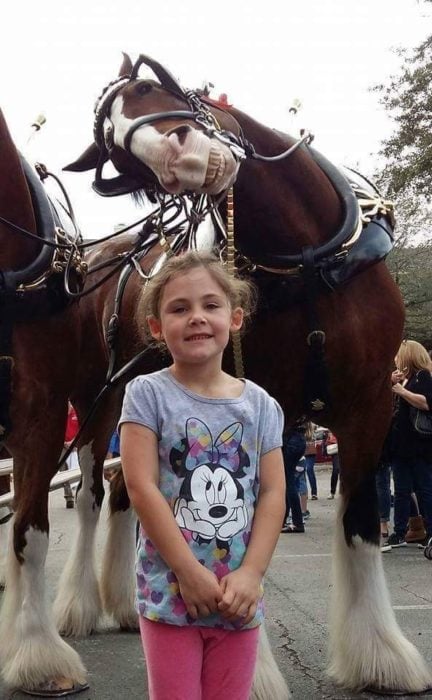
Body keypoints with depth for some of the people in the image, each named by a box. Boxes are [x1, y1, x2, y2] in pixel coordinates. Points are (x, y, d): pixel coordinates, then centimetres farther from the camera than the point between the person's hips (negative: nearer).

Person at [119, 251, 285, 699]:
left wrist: (251, 573, -10)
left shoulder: (259, 405, 2)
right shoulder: (148, 394, -7)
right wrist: (190, 572, -16)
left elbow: (272, 493, 0)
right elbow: (142, 488, -13)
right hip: (170, 591, -3)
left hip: (238, 596, 3)